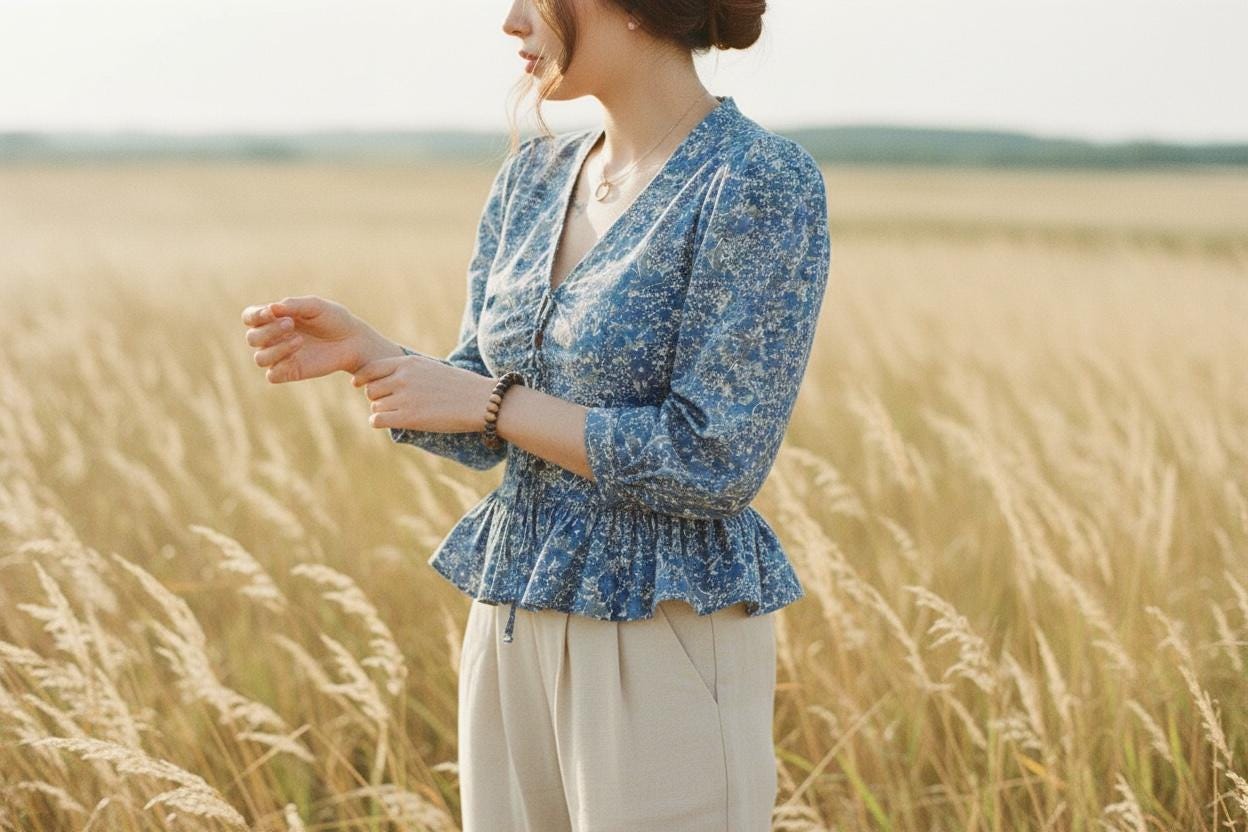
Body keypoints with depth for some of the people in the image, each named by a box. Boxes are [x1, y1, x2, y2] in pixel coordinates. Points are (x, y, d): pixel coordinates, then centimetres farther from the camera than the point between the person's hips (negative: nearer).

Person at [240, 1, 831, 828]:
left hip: (666, 645, -7)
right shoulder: (533, 177, 8)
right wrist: (360, 351, -9)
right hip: (517, 627, 7)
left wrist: (493, 401, -16)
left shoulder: (765, 182, -15)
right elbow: (482, 433, 9)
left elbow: (712, 464, -19)